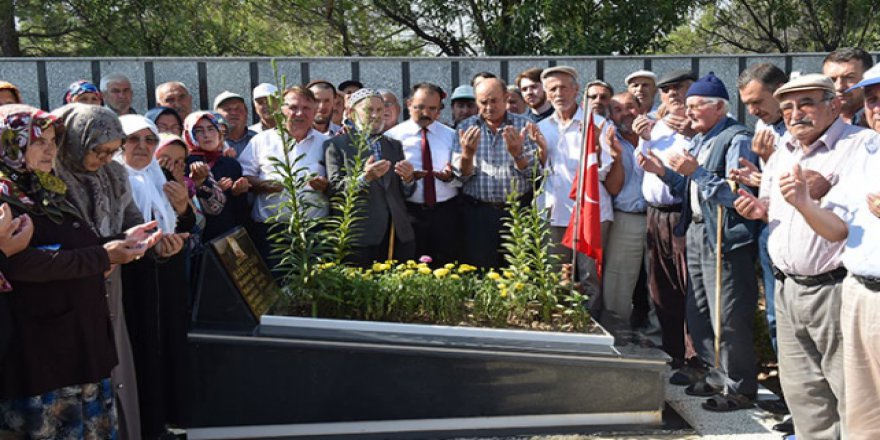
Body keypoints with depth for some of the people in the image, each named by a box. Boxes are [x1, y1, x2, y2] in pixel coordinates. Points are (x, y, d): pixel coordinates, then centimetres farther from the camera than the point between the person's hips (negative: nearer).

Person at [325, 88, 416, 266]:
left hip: (399, 233, 4)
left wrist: (408, 179, -6)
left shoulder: (394, 145, 19)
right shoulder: (336, 144, 4)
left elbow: (405, 193, 17)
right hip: (360, 235, -4)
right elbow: (334, 188, -5)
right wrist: (364, 177, -21)